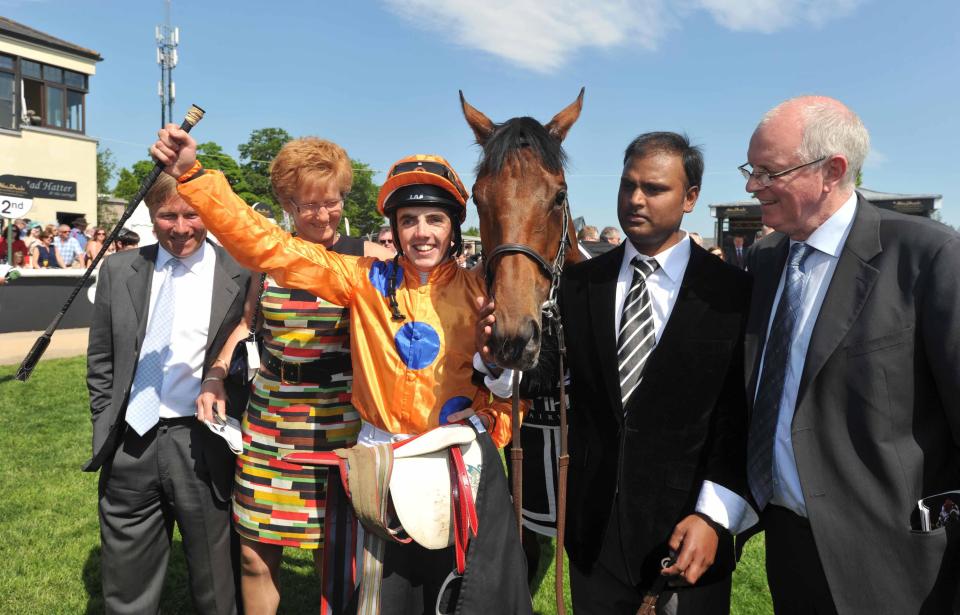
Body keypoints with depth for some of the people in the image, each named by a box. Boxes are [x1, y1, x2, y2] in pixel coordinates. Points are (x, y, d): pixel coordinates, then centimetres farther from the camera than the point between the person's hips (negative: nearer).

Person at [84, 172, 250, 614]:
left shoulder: (241, 275, -5)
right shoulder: (118, 271, 6)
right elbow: (100, 361, 11)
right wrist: (107, 427, 7)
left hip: (202, 446, -3)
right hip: (130, 443, 3)